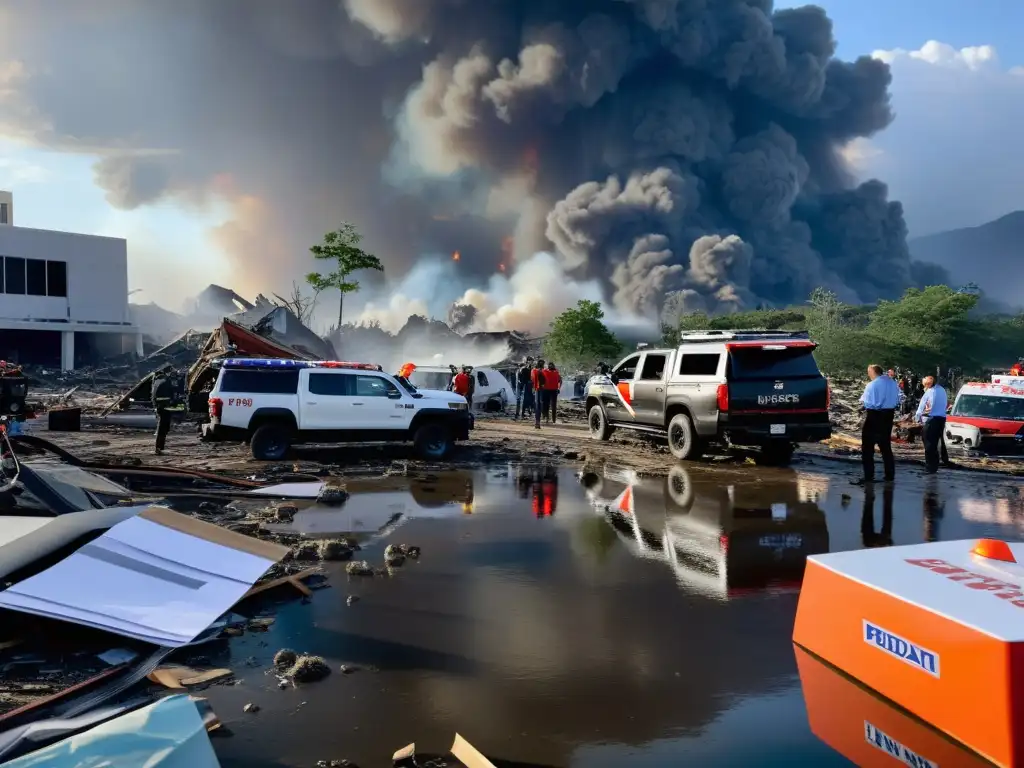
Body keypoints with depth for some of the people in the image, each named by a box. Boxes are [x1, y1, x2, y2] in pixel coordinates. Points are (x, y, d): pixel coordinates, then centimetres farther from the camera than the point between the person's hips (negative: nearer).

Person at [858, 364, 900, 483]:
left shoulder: (872, 385, -15)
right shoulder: (893, 384, 7)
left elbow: (867, 403, -16)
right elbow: (897, 401, 10)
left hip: (874, 416, -7)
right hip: (888, 416, 7)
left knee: (868, 447, 1)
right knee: (886, 446, 16)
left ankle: (869, 476, -1)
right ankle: (890, 475, 18)